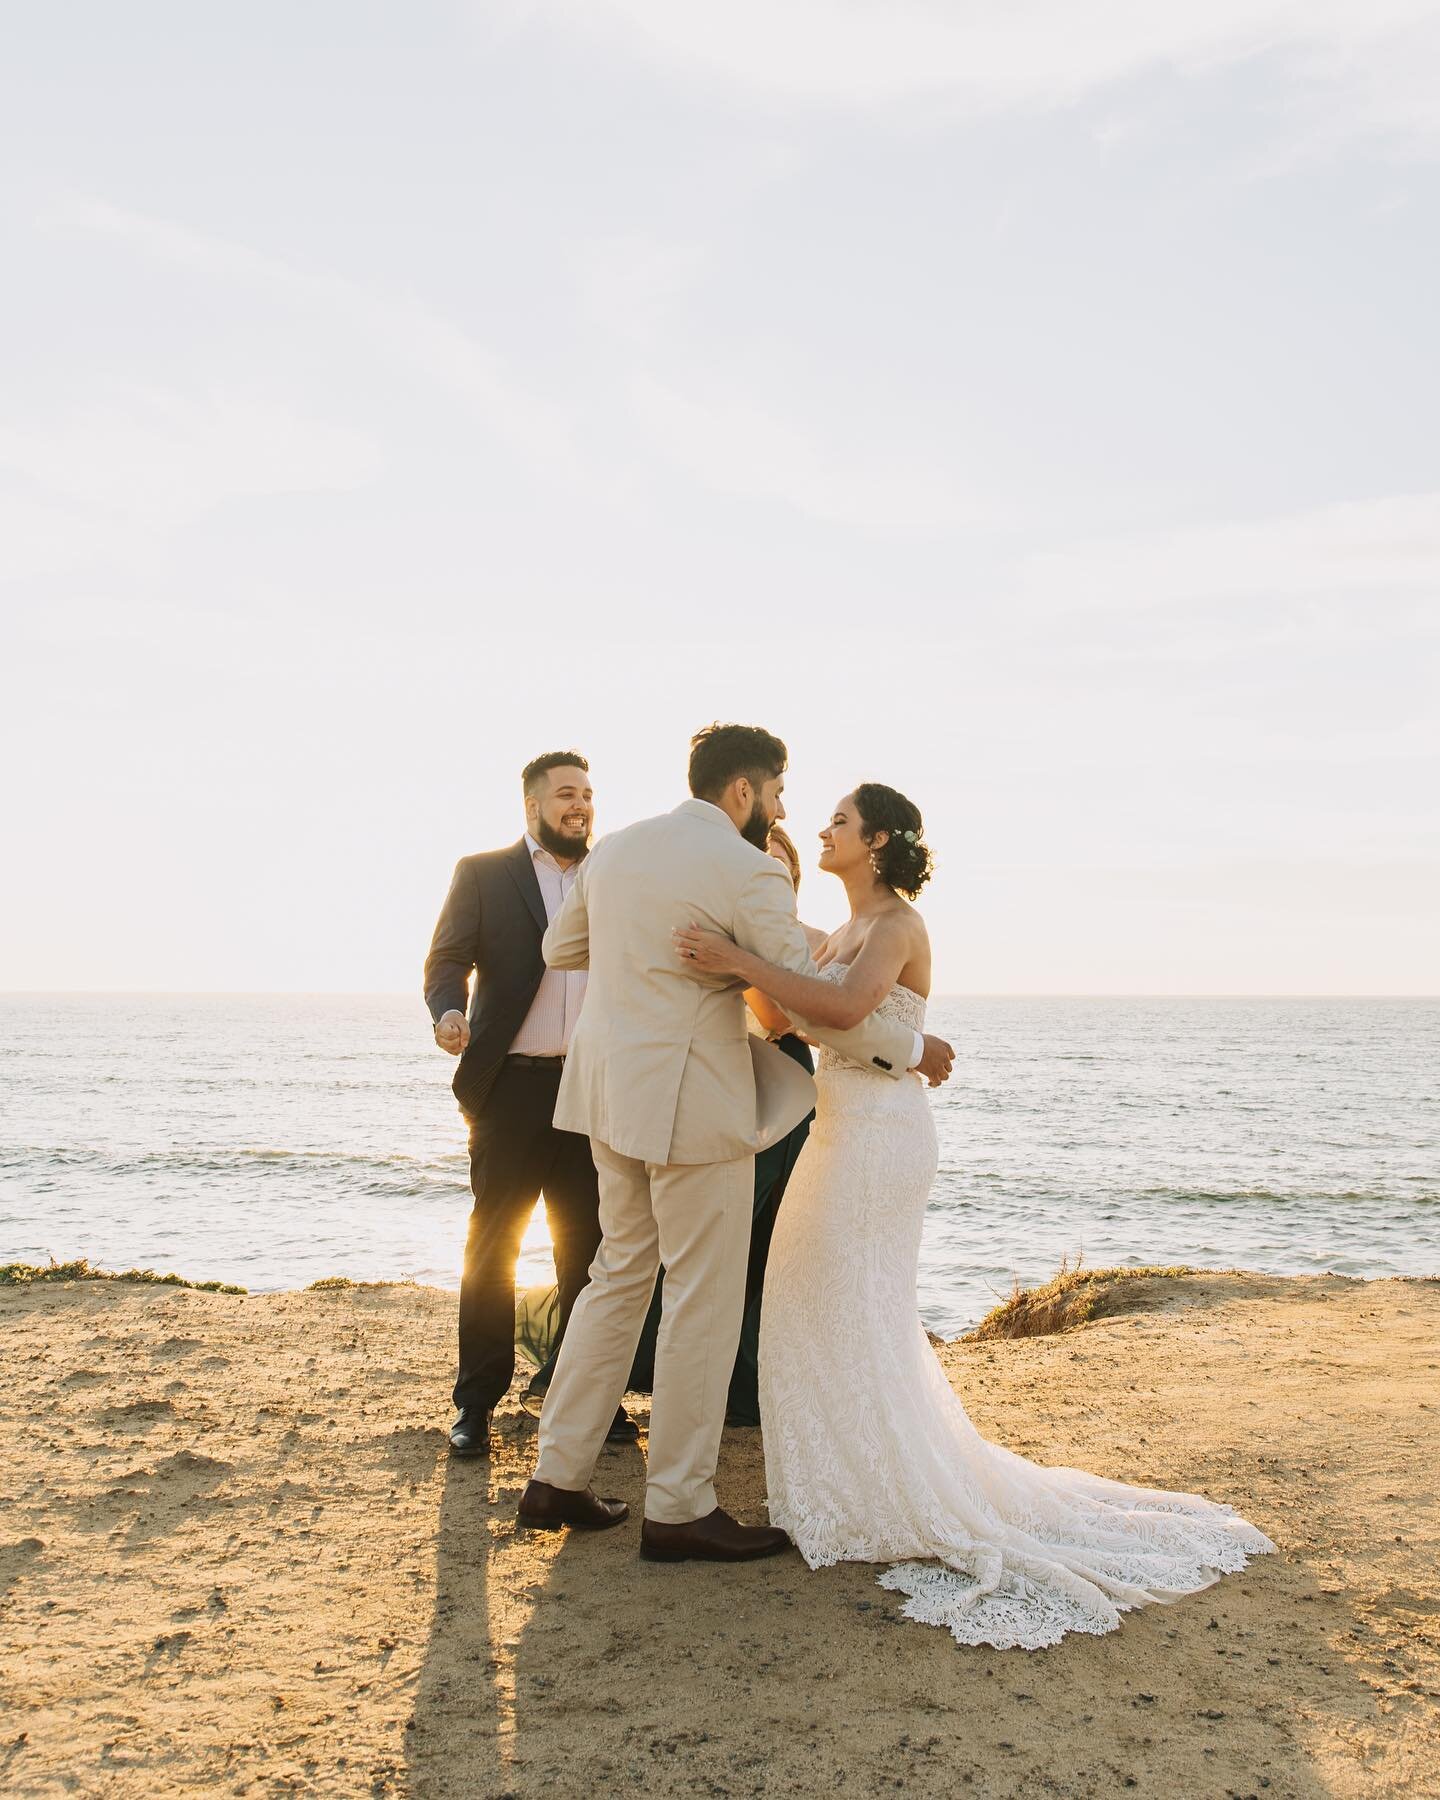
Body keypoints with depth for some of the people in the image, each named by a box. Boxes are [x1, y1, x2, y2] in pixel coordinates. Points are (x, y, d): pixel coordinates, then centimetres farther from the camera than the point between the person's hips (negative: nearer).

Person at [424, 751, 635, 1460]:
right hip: (513, 1085, -3)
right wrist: (449, 1012, -23)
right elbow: (447, 961, -3)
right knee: (493, 1243, 4)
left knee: (588, 1243, 9)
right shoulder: (482, 873, 3)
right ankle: (477, 1401, 14)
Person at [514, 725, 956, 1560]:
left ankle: (559, 1476, 23)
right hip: (692, 1104, -8)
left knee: (622, 1274, 18)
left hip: (613, 1091, 8)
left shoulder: (614, 848, 9)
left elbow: (561, 949, 21)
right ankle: (680, 1509, 12)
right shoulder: (748, 871, -13)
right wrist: (910, 1049, 0)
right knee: (706, 1301, 3)